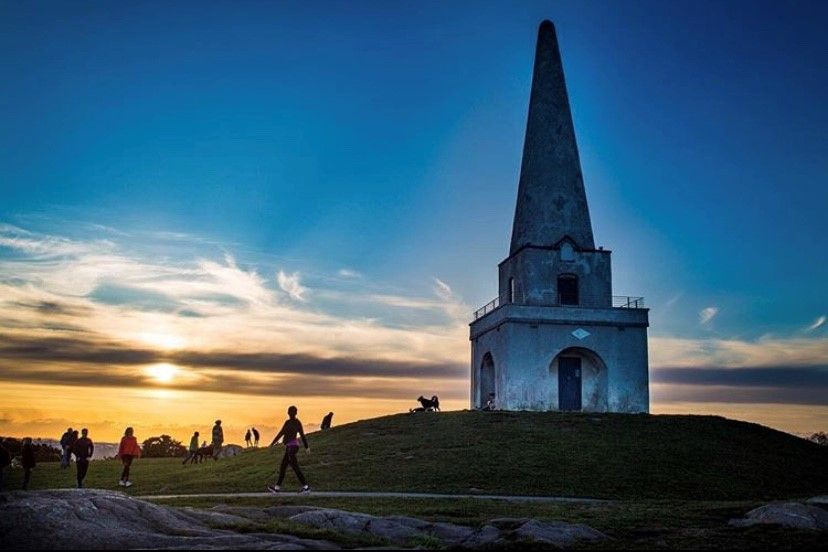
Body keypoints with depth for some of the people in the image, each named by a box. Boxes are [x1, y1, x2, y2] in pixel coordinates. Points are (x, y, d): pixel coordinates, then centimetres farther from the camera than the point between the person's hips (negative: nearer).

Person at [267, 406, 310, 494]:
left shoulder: (288, 422, -15)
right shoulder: (298, 422, 8)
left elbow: (281, 433, -11)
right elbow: (302, 435, 12)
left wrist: (272, 443, -1)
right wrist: (306, 447, 16)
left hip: (291, 446, -9)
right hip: (294, 445, 9)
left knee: (295, 468, -7)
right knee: (283, 467, 14)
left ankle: (306, 487, -8)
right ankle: (277, 487, 18)